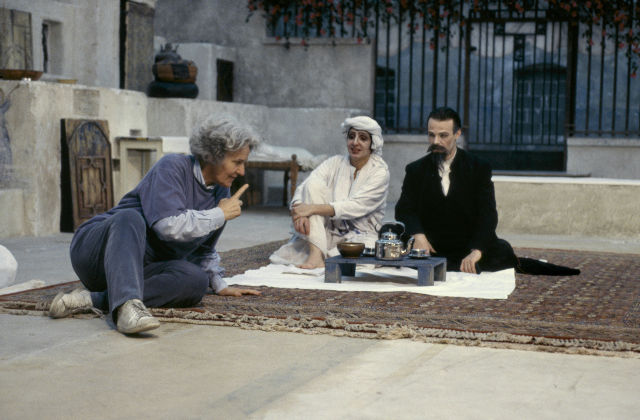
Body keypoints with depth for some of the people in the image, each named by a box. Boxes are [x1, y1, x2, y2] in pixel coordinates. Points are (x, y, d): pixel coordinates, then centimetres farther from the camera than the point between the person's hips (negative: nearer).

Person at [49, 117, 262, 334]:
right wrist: (220, 214, -14)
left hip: (142, 269, 6)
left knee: (196, 280, -26)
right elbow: (169, 226, -26)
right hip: (98, 250, -6)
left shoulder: (221, 193, 12)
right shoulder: (172, 167, -11)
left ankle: (93, 299, -31)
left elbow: (203, 250, 29)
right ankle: (127, 305, -58)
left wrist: (220, 286, 22)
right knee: (130, 217, -38)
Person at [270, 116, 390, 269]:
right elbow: (302, 189, -7)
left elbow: (355, 206, -18)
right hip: (327, 232, 3)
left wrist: (313, 208, -27)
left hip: (359, 236, -3)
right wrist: (299, 211, -30)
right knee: (314, 184, -19)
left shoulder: (380, 172, -4)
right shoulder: (335, 162, 6)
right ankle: (316, 252, -32)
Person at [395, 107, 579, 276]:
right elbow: (405, 210, -1)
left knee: (502, 250, -31)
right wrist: (417, 234, -25)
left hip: (470, 246, -2)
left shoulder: (479, 168, 2)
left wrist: (476, 251, -27)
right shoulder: (416, 170, 7)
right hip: (432, 250, 3)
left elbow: (488, 214, -9)